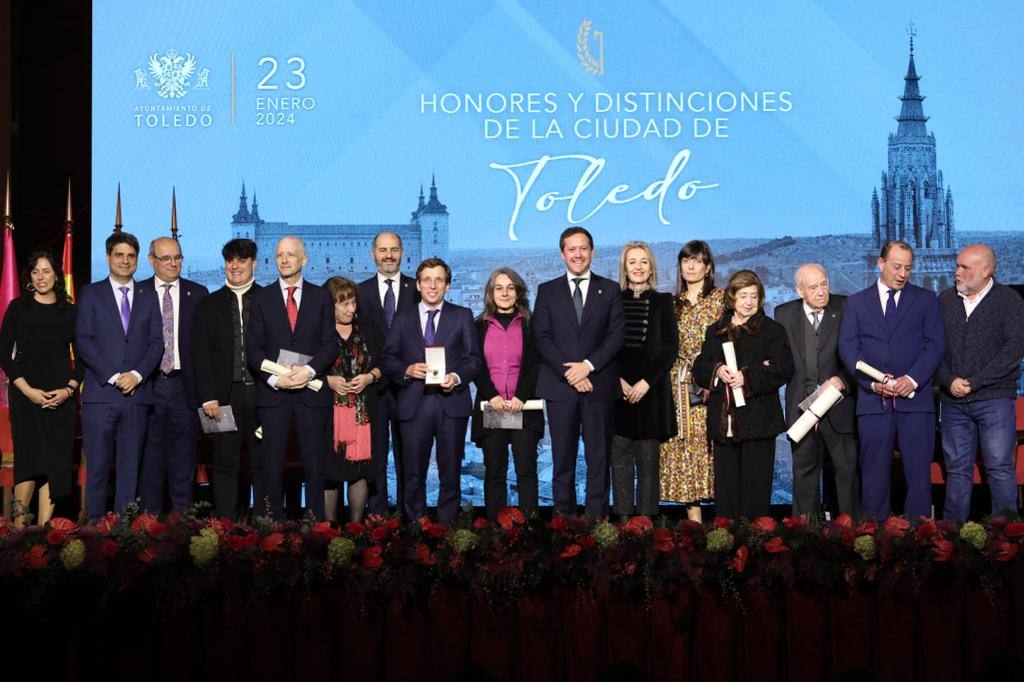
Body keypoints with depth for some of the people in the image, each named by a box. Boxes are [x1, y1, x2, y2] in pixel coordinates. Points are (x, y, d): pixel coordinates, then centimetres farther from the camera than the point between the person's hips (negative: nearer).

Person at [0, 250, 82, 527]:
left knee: (55, 463, -1)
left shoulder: (70, 312, 10)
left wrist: (69, 389, -5)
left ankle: (43, 528, 2)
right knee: (29, 459, -10)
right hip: (26, 395, -2)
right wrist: (27, 390, -10)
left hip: (62, 397, 2)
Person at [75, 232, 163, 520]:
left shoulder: (148, 296, 14)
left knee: (130, 468, 4)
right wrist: (113, 377, -11)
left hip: (137, 393, 2)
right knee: (98, 467, -2)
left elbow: (157, 342, 7)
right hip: (100, 394, -2)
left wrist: (137, 374, -9)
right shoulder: (91, 293, 7)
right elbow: (83, 341, -2)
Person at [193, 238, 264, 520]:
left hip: (262, 394, -1)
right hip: (226, 397, 1)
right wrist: (208, 398, -4)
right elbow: (201, 355, 6)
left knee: (262, 465, 4)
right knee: (226, 466, 2)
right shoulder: (209, 305, 11)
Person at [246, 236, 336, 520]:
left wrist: (309, 370, -14)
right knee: (272, 463, 0)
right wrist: (274, 378, -11)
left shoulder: (321, 297, 9)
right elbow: (253, 348, 3)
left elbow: (331, 344, 3)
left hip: (312, 391, 0)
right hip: (273, 391, 0)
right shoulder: (261, 298, 8)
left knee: (314, 463, 1)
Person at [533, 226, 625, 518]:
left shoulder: (610, 290, 10)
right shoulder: (547, 291, 11)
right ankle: (563, 518, 7)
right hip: (560, 386, 0)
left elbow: (617, 335, 1)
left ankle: (597, 518, 5)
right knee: (563, 459, 2)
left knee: (599, 458, 1)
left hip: (599, 386, 0)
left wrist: (588, 365, -12)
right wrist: (569, 373, -10)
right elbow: (541, 338, 2)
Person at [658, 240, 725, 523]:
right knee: (682, 449, -2)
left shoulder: (721, 298, 4)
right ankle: (693, 519, 1)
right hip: (679, 386, 3)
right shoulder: (673, 303, 15)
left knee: (709, 445, -7)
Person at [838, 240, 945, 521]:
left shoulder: (926, 299, 11)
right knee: (874, 474, 3)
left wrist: (913, 379, -13)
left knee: (919, 473, -1)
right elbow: (848, 347, 2)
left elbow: (936, 344, 2)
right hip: (872, 400, 0)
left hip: (915, 397, 0)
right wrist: (872, 382, -12)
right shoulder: (856, 302, 11)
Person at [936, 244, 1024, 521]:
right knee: (957, 469, 6)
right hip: (953, 401, 3)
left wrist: (974, 382, -11)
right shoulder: (944, 300, 11)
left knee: (1000, 467, -5)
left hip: (994, 397, -3)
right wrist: (949, 381, -9)